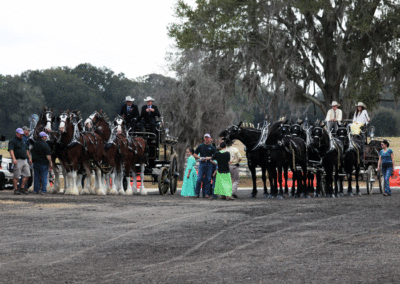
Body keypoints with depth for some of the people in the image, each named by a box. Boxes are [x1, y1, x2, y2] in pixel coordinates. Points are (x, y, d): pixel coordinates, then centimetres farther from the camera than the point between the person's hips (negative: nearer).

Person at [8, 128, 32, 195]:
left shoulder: (22, 141, 21)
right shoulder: (12, 141, -5)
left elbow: (26, 150, 31)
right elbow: (11, 150, -18)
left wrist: (29, 158, 27)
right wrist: (14, 159, -30)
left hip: (25, 160, 8)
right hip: (18, 161, -8)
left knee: (27, 174, 3)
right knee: (16, 176, -5)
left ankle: (22, 188, 11)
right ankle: (16, 190, -1)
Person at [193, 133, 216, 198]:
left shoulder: (212, 147, 9)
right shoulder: (200, 146, 10)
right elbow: (195, 155, 12)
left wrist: (209, 158, -12)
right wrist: (200, 158, -6)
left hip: (209, 164, 0)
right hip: (202, 163, 0)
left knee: (208, 179, 0)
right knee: (199, 179, -7)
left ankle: (206, 193, 5)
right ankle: (197, 193, -3)